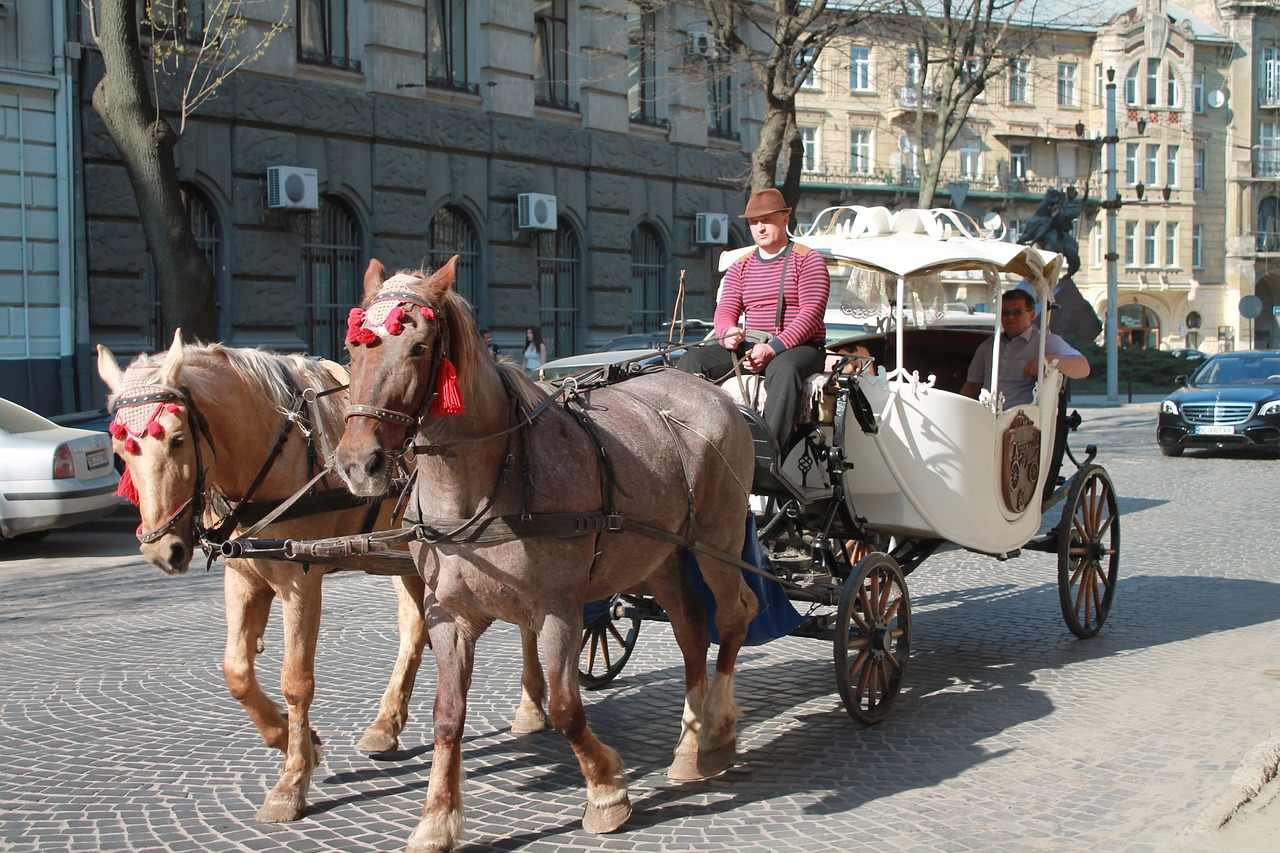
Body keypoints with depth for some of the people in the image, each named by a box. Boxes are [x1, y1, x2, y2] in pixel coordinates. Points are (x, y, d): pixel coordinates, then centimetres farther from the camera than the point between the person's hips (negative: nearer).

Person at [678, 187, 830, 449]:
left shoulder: (807, 260, 2)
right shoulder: (740, 268, 18)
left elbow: (812, 312, -10)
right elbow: (725, 310, 8)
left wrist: (773, 348, -23)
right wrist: (729, 332, -20)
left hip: (799, 347, -5)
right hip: (749, 347, 5)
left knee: (783, 370, -41)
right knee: (690, 362, -16)